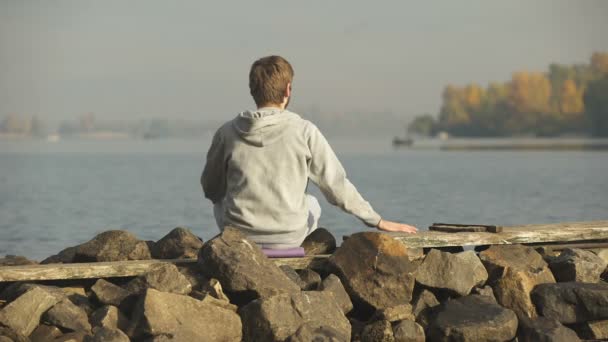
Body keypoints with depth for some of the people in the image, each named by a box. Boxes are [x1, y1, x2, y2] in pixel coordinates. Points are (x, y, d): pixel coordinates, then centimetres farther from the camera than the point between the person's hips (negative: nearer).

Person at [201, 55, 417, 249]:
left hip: (239, 236, 1)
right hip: (289, 240, 0)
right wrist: (378, 221, 5)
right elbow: (336, 186, -5)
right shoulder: (304, 131, -10)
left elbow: (211, 189, 8)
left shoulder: (227, 132, -5)